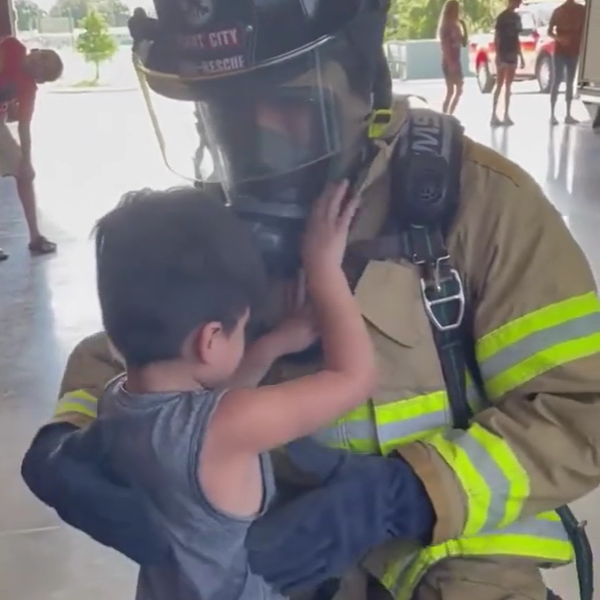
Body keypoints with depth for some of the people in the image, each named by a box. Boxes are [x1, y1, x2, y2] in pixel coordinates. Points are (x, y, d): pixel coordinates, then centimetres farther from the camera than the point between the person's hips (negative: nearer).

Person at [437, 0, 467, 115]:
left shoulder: (456, 26, 14)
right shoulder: (445, 27, -10)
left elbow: (463, 43, 13)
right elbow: (445, 47, -17)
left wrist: (464, 27, 4)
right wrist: (450, 63, -24)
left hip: (456, 62, 9)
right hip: (448, 63, -9)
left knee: (459, 90, 9)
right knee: (450, 91, -12)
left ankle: (449, 117, 14)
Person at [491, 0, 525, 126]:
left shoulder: (516, 17, 13)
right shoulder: (502, 17, -7)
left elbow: (516, 38, 18)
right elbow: (496, 38, -10)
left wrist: (521, 56, 15)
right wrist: (498, 56, -18)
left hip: (512, 55, 7)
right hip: (503, 55, -7)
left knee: (508, 86, 7)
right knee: (499, 85, -7)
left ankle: (506, 115, 10)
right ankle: (494, 115, -5)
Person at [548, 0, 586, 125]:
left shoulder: (581, 10, 2)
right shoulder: (558, 11, -6)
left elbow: (583, 30, 10)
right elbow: (550, 31, -5)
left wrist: (582, 48, 1)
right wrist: (558, 38, -24)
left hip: (574, 51, 4)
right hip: (560, 51, -4)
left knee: (570, 83, 8)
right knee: (556, 82, -6)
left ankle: (568, 115, 12)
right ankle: (552, 114, -6)